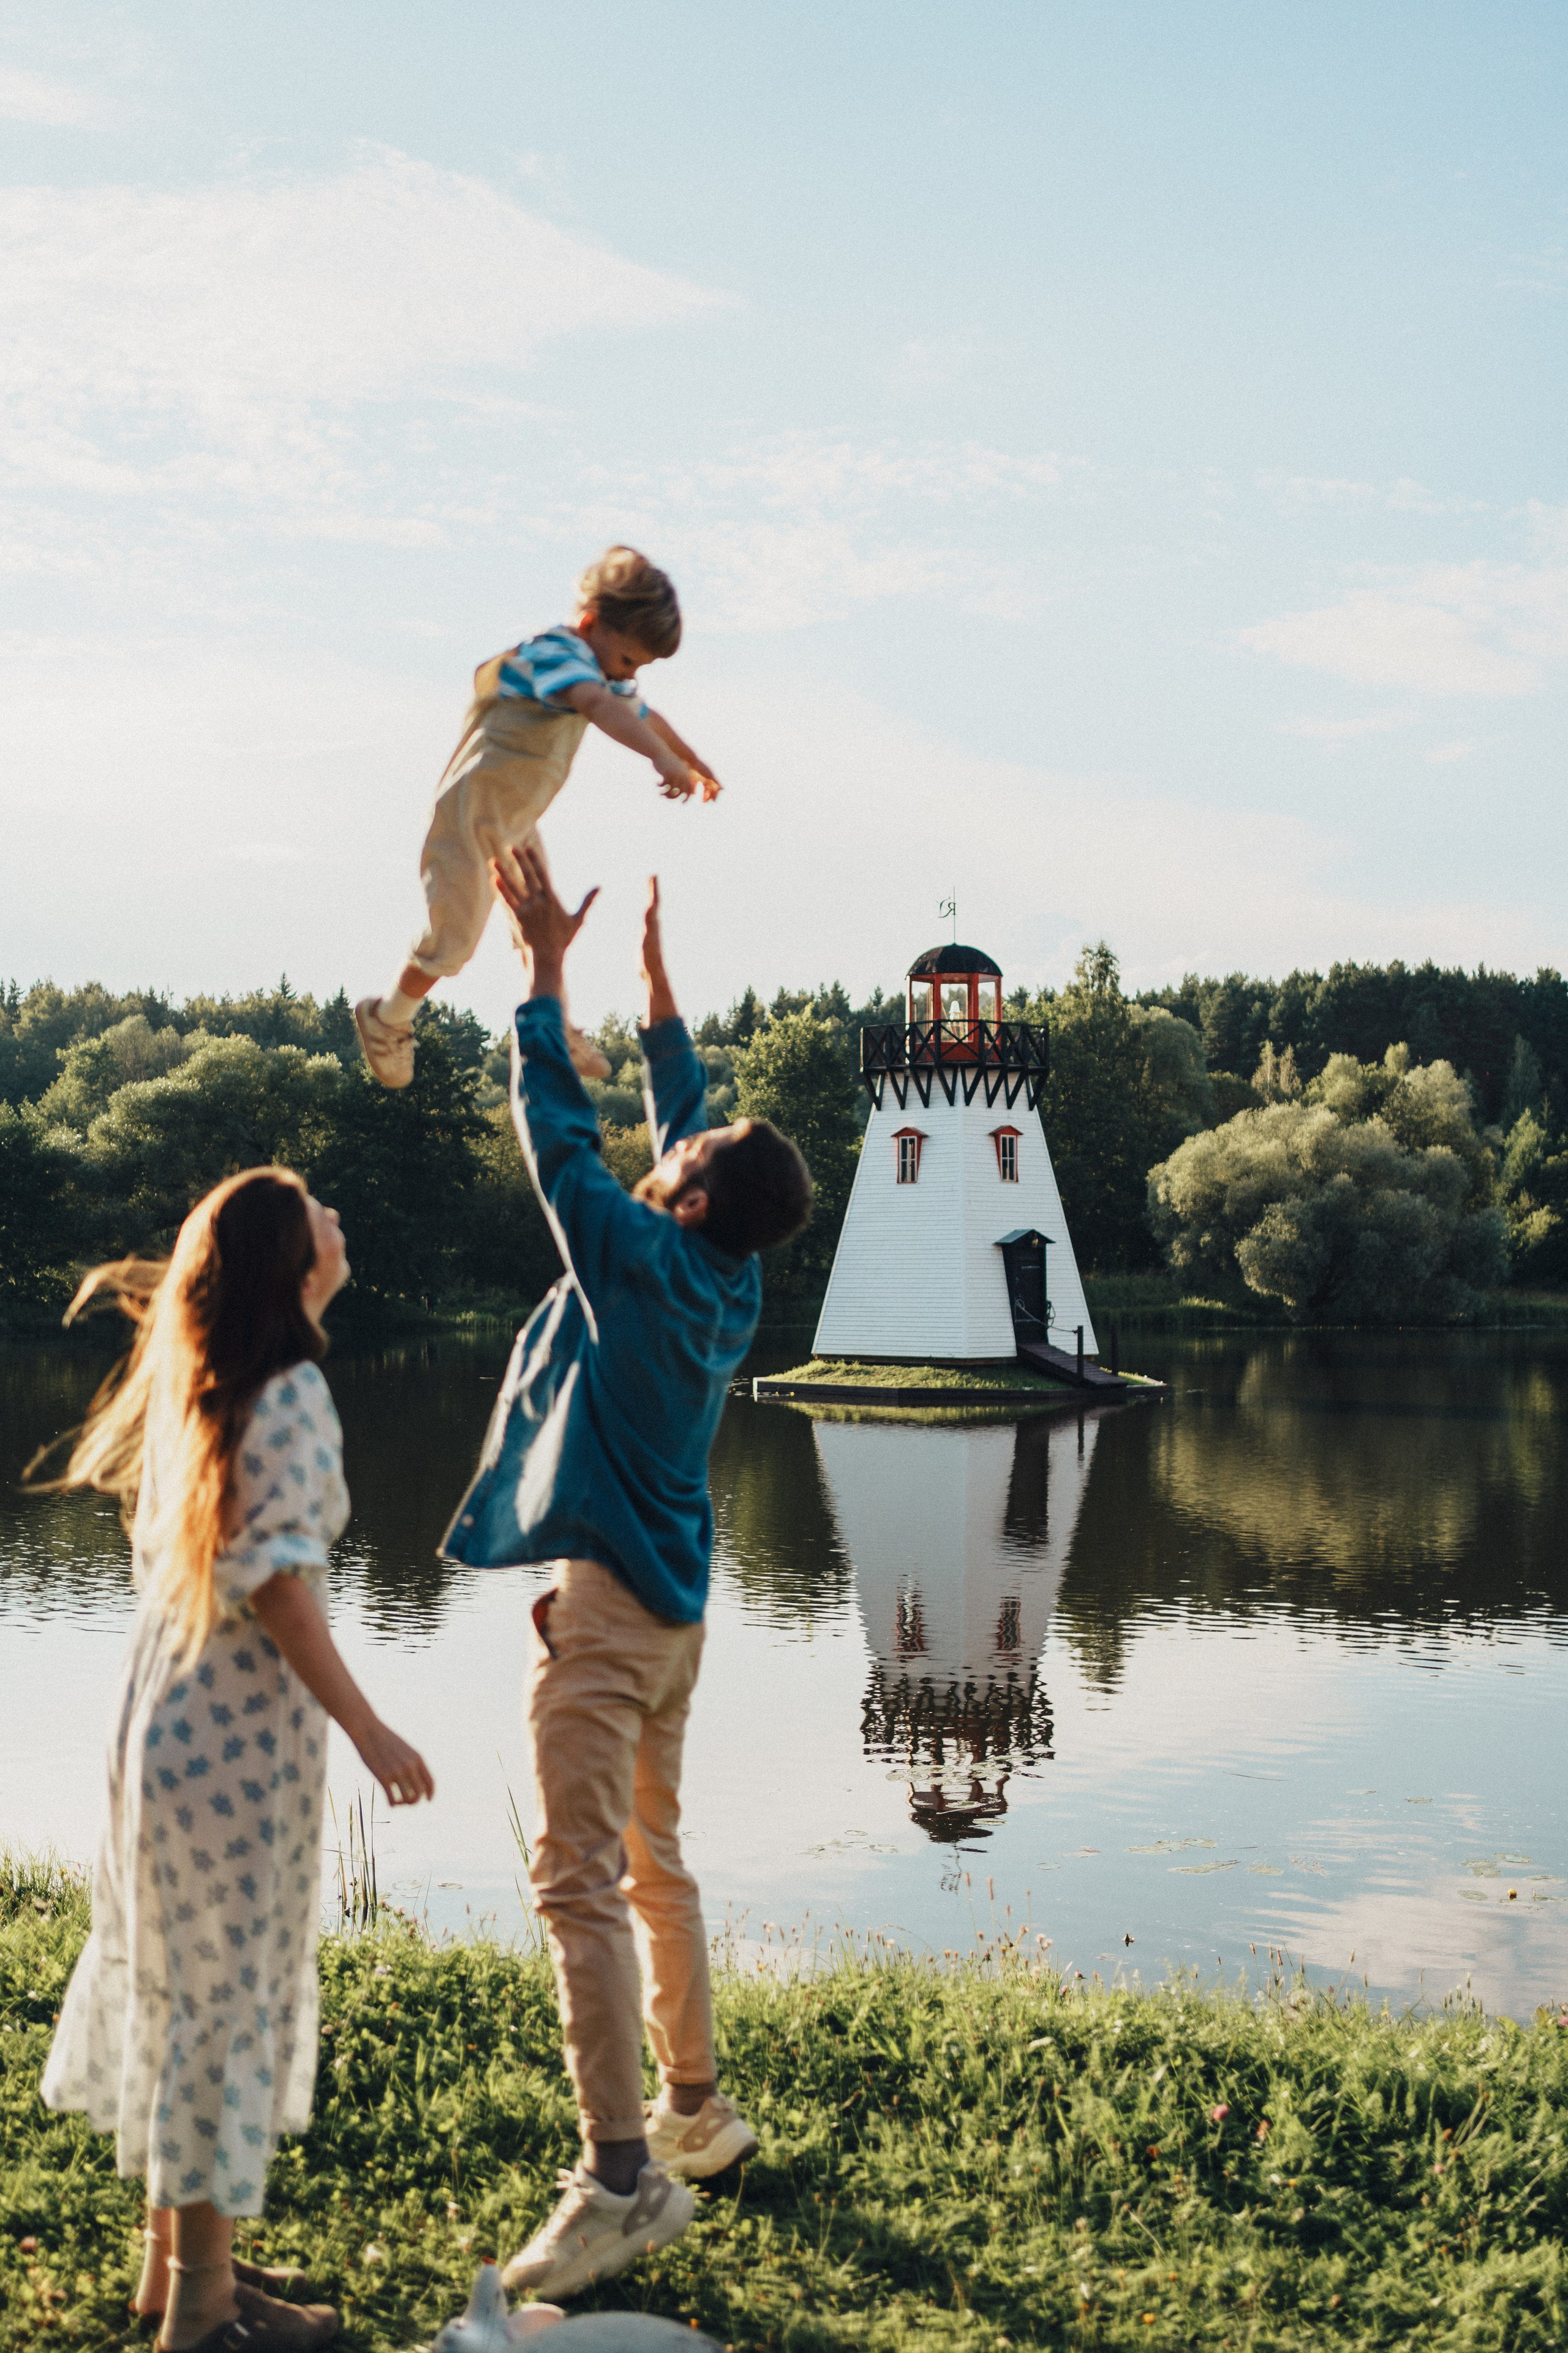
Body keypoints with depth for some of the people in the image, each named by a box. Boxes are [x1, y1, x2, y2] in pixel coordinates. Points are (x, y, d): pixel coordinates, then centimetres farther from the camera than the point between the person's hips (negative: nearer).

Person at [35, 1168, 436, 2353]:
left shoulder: (192, 1382, 10)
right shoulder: (289, 1391, -16)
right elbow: (275, 1582, -20)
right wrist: (368, 1730, -17)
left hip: (167, 1719, 9)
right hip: (242, 1736, -9)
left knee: (178, 1988, 17)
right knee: (230, 1995, 2)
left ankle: (175, 2258, 30)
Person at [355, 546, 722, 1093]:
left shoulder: (604, 673, 5)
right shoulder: (556, 652, -26)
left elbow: (643, 716, 26)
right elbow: (599, 706, -48)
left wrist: (695, 764, 40)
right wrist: (664, 758, -62)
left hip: (517, 822, 9)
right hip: (470, 816, -9)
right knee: (454, 938, 1)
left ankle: (554, 1029, 39)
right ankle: (386, 1019, 25)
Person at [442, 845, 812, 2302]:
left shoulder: (648, 1258, -14)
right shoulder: (732, 1279, 7)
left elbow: (557, 1130, -11)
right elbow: (683, 1111, 19)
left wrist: (545, 967, -4)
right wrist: (654, 981, 23)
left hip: (606, 1599, -9)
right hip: (673, 1598, 9)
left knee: (580, 1880, -11)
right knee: (652, 1864, 19)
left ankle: (622, 2179, -13)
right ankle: (695, 2112, 27)